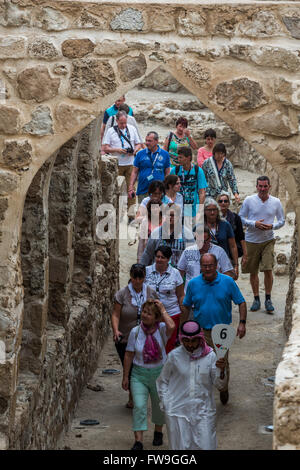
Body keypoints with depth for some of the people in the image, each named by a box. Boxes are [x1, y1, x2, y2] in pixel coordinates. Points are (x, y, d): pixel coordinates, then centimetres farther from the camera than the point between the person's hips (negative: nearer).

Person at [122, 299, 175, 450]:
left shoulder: (161, 330, -10)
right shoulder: (135, 331, -6)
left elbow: (171, 326, -36)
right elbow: (129, 355, 0)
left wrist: (163, 311, -22)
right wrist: (125, 377, 1)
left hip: (159, 373, 0)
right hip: (139, 374, 0)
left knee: (159, 405, 17)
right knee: (139, 406, -12)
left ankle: (158, 432, 42)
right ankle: (138, 441, -11)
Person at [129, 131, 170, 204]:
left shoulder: (165, 154, 6)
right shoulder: (140, 154, 6)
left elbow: (167, 173, 9)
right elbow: (134, 172, 6)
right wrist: (131, 188, -4)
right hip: (143, 191, 0)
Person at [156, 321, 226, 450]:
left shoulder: (210, 356, -3)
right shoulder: (174, 356, -4)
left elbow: (219, 385, -3)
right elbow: (162, 381, 8)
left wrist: (221, 370, -22)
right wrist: (165, 404, 0)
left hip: (203, 410, 0)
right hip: (178, 411, 0)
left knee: (205, 446, 0)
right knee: (181, 447, 4)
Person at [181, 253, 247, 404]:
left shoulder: (228, 282, -4)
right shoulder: (193, 283, 0)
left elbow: (241, 302, 2)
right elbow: (186, 306, 10)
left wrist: (242, 323, -8)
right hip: (200, 331, 1)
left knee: (223, 363, 7)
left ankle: (224, 389, 34)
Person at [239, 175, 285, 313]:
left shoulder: (276, 202, 1)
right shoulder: (249, 200, -2)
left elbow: (282, 221, 9)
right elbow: (241, 218, 2)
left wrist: (272, 226, -12)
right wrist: (254, 224, -15)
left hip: (268, 240, 0)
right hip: (251, 241, 0)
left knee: (268, 270, -10)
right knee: (253, 272, 7)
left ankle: (268, 299, 5)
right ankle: (256, 299, 21)